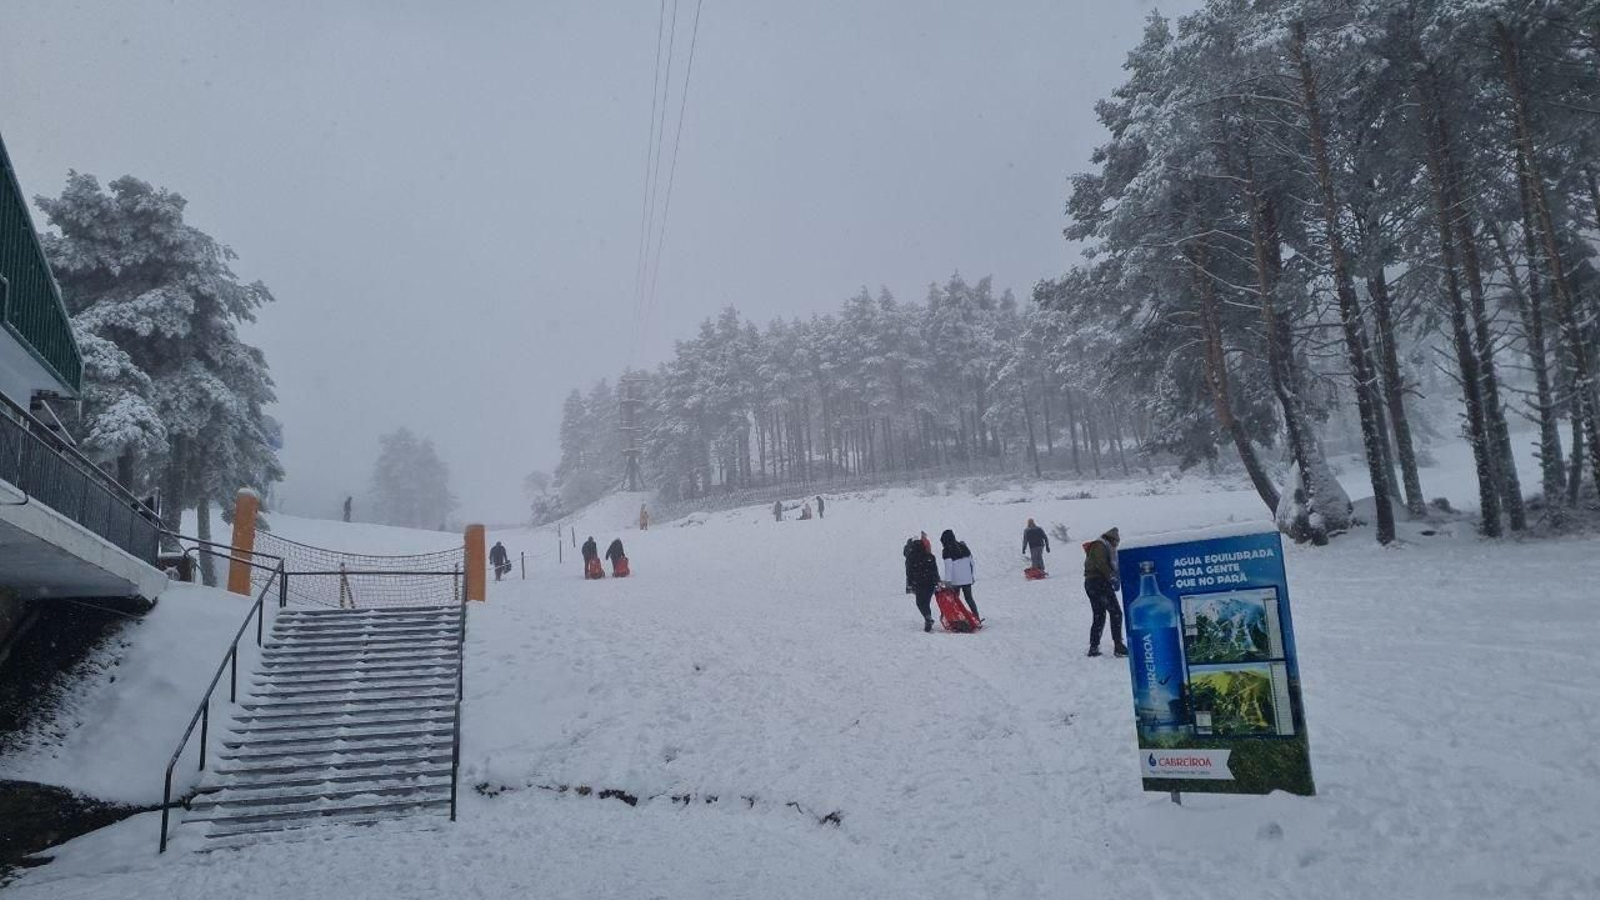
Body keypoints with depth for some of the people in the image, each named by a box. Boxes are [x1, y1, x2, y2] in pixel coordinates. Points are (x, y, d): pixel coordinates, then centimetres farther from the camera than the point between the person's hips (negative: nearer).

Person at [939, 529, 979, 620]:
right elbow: (972, 561, 11)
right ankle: (977, 617, 8)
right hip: (967, 578, 5)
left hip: (955, 580, -5)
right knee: (969, 597, 14)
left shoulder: (947, 550, -10)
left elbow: (948, 566, -16)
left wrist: (947, 581, -14)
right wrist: (973, 576, 18)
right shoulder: (963, 546, 8)